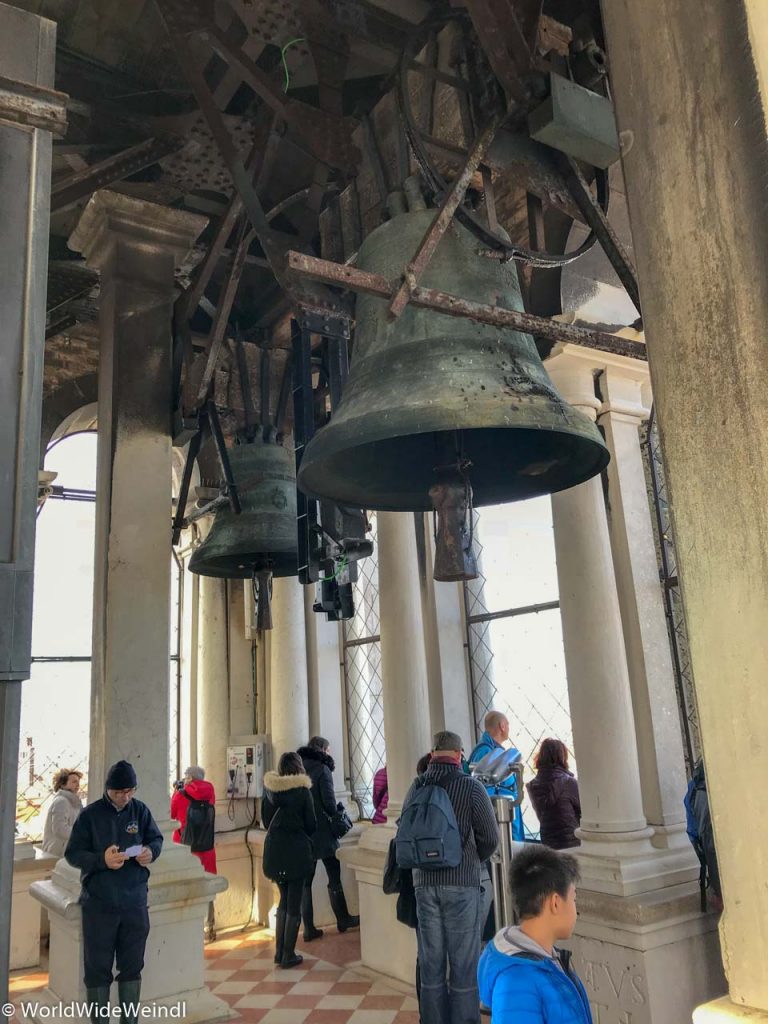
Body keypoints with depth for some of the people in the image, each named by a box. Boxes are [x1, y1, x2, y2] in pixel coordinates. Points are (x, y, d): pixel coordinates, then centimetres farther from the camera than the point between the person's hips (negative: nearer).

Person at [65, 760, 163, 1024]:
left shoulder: (140, 810, -1)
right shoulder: (90, 814, -8)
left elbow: (156, 838, 9)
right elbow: (72, 853, -7)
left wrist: (151, 851, -14)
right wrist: (101, 860, -23)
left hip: (135, 901, 3)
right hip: (99, 903, -2)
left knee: (132, 965, 14)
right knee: (98, 968, 8)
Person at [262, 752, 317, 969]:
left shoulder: (270, 790, 0)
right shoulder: (303, 791, -11)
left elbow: (266, 820, 9)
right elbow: (311, 825, -5)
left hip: (274, 850, 4)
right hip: (296, 851, -4)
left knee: (284, 900, 19)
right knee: (294, 904, 6)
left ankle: (279, 951, 21)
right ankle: (288, 955, 10)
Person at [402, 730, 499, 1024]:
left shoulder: (415, 788, 1)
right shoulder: (470, 787, -9)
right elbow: (490, 837, -5)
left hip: (424, 883, 4)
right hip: (461, 884, -4)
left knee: (430, 963, 14)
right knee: (464, 964, 7)